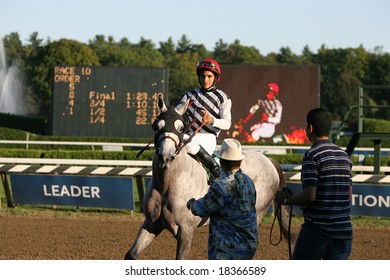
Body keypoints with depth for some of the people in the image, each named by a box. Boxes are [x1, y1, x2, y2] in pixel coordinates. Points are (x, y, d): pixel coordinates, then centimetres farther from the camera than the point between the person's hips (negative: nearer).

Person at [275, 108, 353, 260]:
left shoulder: (312, 155, -11)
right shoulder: (344, 156, 12)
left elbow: (309, 195, -19)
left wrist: (286, 199, -3)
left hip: (316, 230, -6)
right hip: (343, 231, 6)